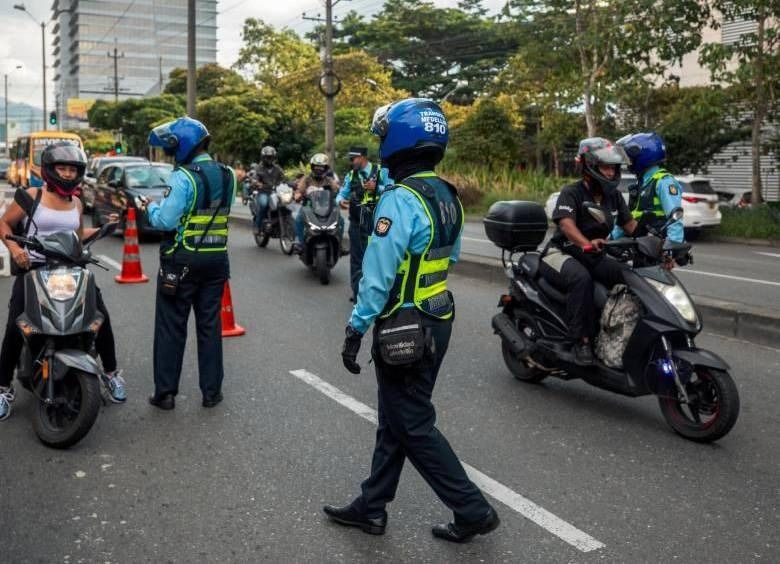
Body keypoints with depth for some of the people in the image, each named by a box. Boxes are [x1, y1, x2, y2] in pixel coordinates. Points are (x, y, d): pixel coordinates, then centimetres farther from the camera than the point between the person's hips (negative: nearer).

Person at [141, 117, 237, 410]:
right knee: (210, 325, 12)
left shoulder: (183, 177, -16)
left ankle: (165, 392, 11)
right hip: (217, 258, 6)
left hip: (183, 259, -5)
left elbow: (166, 220, -19)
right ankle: (211, 391, 16)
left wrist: (151, 207, 2)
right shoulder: (227, 175, 5)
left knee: (171, 326, 5)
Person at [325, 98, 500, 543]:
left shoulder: (401, 199, -21)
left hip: (405, 327, -9)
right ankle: (372, 507, 28)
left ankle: (473, 509, 10)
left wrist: (356, 328, -17)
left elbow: (378, 274, -23)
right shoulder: (448, 196, 7)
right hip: (438, 320, 9)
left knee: (413, 427, 4)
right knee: (395, 419, 17)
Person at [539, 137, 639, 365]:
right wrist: (587, 243, -51)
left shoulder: (613, 196, 9)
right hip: (561, 253, -6)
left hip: (594, 256, 6)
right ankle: (581, 340, -33)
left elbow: (630, 224, 6)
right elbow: (566, 223, -30)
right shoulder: (571, 193, -12)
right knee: (581, 278, -38)